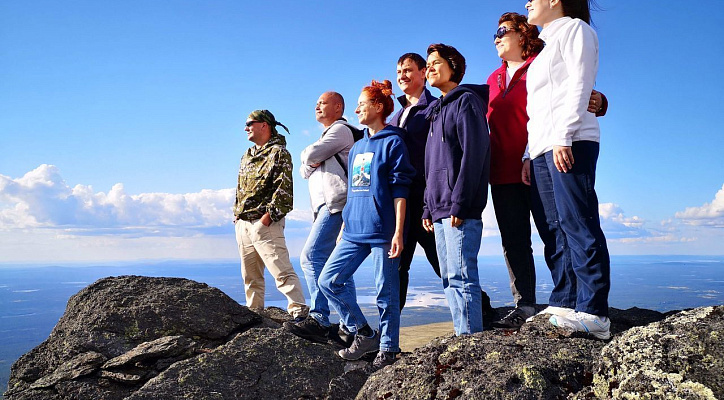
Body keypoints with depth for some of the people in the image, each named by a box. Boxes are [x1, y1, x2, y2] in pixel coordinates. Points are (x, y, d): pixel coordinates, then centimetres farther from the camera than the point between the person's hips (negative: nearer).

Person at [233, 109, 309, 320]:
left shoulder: (278, 153, -4)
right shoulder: (247, 155, 22)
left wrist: (268, 215, -20)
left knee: (282, 271, -13)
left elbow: (284, 188, -14)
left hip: (265, 224, -8)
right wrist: (236, 214, 16)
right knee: (250, 276, 13)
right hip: (243, 224, 9)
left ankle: (299, 311, -11)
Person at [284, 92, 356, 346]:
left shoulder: (340, 129, 1)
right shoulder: (329, 135, 31)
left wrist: (308, 155, 10)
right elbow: (305, 170, 22)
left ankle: (319, 320, -22)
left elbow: (310, 154, -13)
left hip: (336, 202, -10)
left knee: (312, 257, -19)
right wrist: (311, 162, 0)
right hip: (326, 205, 10)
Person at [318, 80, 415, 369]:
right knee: (328, 280, 1)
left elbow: (400, 190, -8)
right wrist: (344, 227, 20)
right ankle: (364, 334, 12)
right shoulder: (356, 147, 20)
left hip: (382, 231, -7)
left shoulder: (392, 142, -2)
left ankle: (387, 349, 15)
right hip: (354, 231, 8)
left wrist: (398, 232, -15)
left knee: (386, 292, 0)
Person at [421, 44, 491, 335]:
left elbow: (474, 153, -13)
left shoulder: (466, 100, -2)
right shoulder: (436, 110, 24)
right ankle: (463, 338, 13)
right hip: (440, 210, 9)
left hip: (460, 210, -9)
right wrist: (428, 209, 14)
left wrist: (459, 203, -20)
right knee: (449, 279, 8)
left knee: (461, 276, -10)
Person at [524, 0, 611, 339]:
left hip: (570, 143, -9)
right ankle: (564, 305, 5)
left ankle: (592, 314, -17)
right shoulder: (546, 50, 30)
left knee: (577, 224, -15)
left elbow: (579, 85, -7)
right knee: (552, 231, 3)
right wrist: (531, 155, 17)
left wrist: (563, 137, -17)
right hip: (543, 149, 9)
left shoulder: (574, 28, 7)